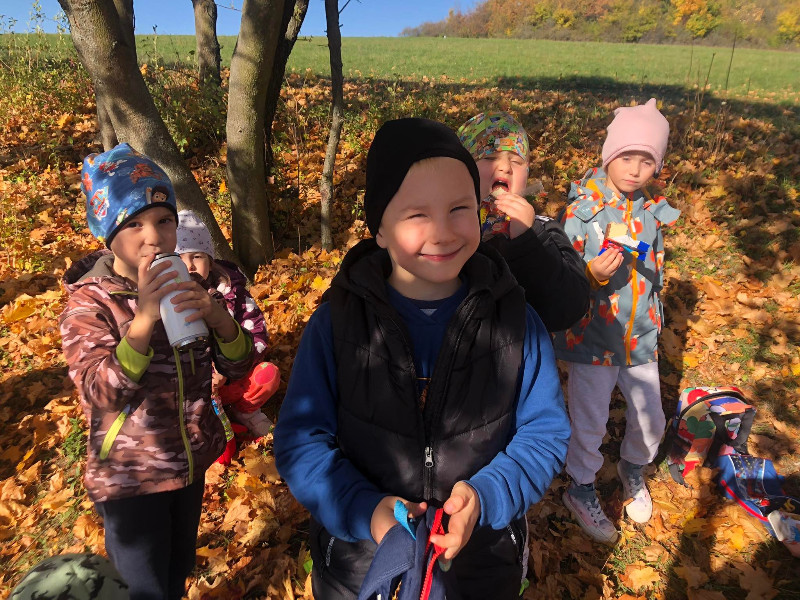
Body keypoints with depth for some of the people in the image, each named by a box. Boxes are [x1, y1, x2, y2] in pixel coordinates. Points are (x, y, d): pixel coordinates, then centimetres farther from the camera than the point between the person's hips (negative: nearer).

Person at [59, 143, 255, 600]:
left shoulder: (185, 287, -4)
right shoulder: (89, 303, -16)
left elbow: (238, 367, -9)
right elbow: (99, 394, -28)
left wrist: (218, 318, -29)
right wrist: (143, 320, -41)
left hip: (190, 463, 4)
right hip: (129, 477, -4)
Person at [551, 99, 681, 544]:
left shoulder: (654, 212, 2)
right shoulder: (582, 210, -14)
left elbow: (657, 273, 15)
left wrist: (654, 324, 19)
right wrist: (592, 275, -34)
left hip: (640, 339, 5)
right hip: (592, 338, -4)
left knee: (651, 418, 17)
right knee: (589, 424, 8)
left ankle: (633, 470, 49)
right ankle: (581, 491, 34)